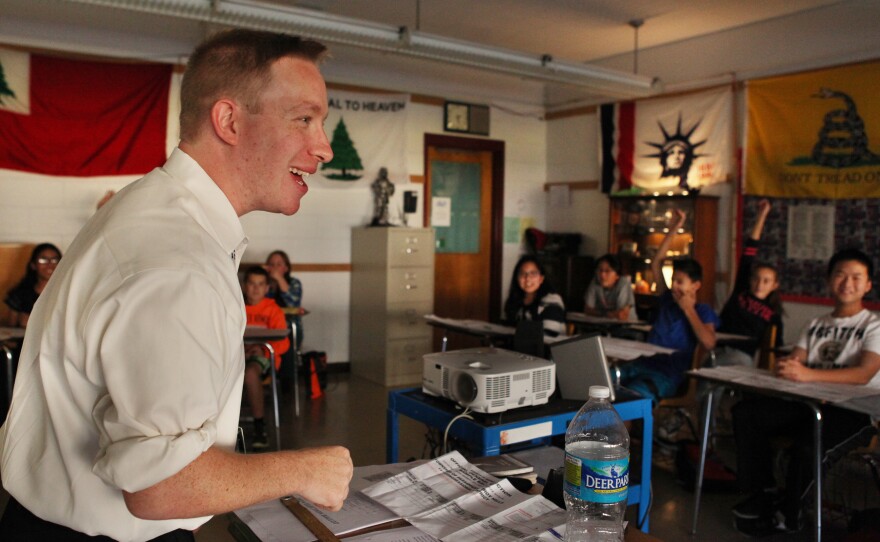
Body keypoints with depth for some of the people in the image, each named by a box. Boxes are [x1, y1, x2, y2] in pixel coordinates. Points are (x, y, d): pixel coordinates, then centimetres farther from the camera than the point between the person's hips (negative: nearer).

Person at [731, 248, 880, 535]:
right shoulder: (817, 324, 18)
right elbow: (796, 360, 7)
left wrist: (808, 374, -34)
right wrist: (786, 365, -21)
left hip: (850, 411, -5)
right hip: (809, 402, 6)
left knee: (809, 436, -36)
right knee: (745, 412, -16)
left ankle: (789, 513, -14)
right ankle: (764, 492, -3)